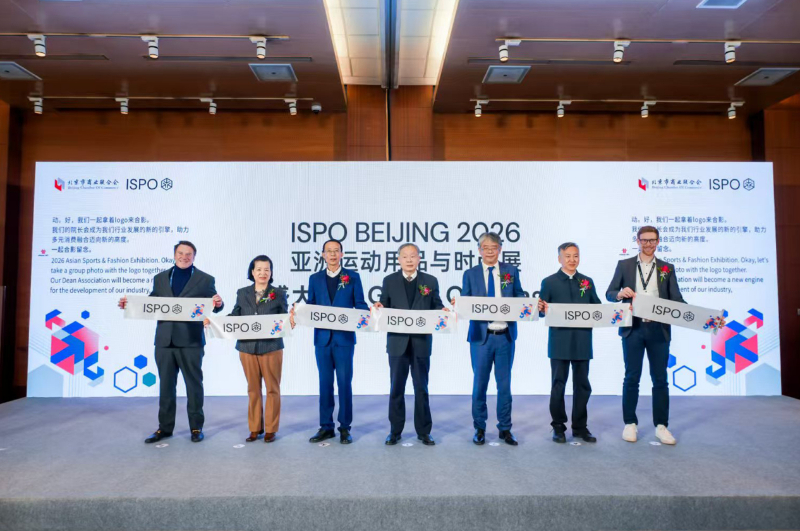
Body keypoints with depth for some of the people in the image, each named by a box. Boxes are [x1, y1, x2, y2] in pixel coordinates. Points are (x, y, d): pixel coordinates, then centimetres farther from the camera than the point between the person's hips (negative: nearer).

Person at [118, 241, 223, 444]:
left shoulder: (205, 279, 4)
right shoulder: (160, 278, 13)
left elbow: (214, 305, -3)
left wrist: (218, 303, -25)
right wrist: (130, 303, -5)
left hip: (190, 341, -3)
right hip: (164, 340, 3)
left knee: (194, 384, 6)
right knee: (166, 385, 12)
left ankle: (196, 427, 17)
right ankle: (165, 427, 24)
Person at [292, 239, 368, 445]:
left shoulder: (353, 277, 4)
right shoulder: (315, 279, 11)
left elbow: (360, 304, 0)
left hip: (344, 337, -2)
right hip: (322, 338, 3)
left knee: (344, 383, 1)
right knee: (325, 383, 8)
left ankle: (345, 428, 13)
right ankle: (326, 427, 19)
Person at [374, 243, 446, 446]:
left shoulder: (430, 281, 5)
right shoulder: (389, 281, 5)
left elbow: (436, 306, 4)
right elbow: (384, 308, 4)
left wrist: (443, 310, -17)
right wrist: (379, 307, -18)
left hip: (421, 342, 0)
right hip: (398, 342, 0)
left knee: (421, 388, 8)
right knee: (396, 388, 8)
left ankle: (423, 431, 19)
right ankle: (395, 431, 20)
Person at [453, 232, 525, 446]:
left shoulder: (511, 271, 8)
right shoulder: (470, 274, 5)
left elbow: (519, 296, 6)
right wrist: (458, 304, -19)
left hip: (506, 335, 1)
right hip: (481, 335, -1)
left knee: (504, 384, 9)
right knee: (479, 384, 7)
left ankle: (505, 429, 21)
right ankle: (479, 428, 21)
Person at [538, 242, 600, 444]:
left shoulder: (587, 282, 14)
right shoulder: (549, 282, 3)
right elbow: (541, 309, -1)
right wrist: (544, 309, -23)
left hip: (582, 342, 3)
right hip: (559, 342, -3)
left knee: (582, 384, 8)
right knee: (558, 384, 3)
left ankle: (580, 427, 20)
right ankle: (558, 427, 15)